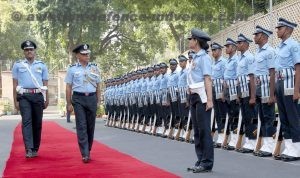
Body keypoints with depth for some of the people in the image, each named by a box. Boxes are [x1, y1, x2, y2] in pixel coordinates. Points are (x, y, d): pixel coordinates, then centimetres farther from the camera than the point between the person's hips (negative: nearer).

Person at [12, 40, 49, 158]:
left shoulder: (41, 65, 11)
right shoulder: (18, 65, 8)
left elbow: (45, 84, 12)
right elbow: (15, 84, 7)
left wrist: (47, 99, 6)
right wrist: (15, 101, 2)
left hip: (38, 96, 2)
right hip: (24, 96, -2)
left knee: (37, 123, 4)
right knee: (26, 121, -14)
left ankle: (35, 149, 14)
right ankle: (29, 149, -22)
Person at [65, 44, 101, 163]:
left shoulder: (94, 68, 10)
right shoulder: (72, 69, 3)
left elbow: (98, 85, 13)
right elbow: (68, 87, 3)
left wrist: (98, 101, 8)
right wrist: (69, 103, -1)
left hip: (92, 98, 3)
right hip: (78, 99, -3)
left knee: (90, 126, 7)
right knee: (81, 126, -8)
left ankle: (88, 151, 20)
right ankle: (85, 154, -10)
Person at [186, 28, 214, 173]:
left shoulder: (204, 57, -10)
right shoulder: (195, 58, 16)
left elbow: (207, 79, -17)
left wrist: (209, 99, -23)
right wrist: (191, 95, 11)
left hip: (202, 96, -10)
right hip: (194, 96, 10)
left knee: (204, 129, -6)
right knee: (197, 130, 12)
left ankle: (207, 163, -1)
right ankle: (200, 161, 19)